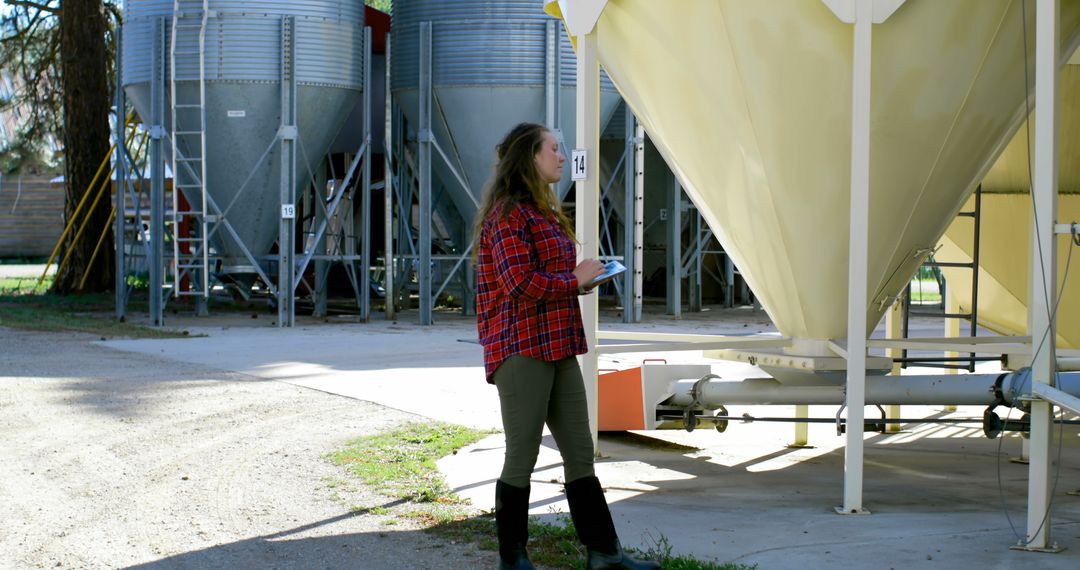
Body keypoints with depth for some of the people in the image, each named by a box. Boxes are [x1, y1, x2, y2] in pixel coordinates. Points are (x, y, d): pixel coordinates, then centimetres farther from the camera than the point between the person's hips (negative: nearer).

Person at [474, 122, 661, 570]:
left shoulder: (544, 211, 19)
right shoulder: (508, 214, -12)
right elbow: (521, 284, -21)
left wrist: (583, 279, 7)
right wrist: (574, 281, -8)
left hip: (557, 348, 9)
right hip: (522, 349, -9)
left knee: (580, 452, 8)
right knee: (522, 456, -1)